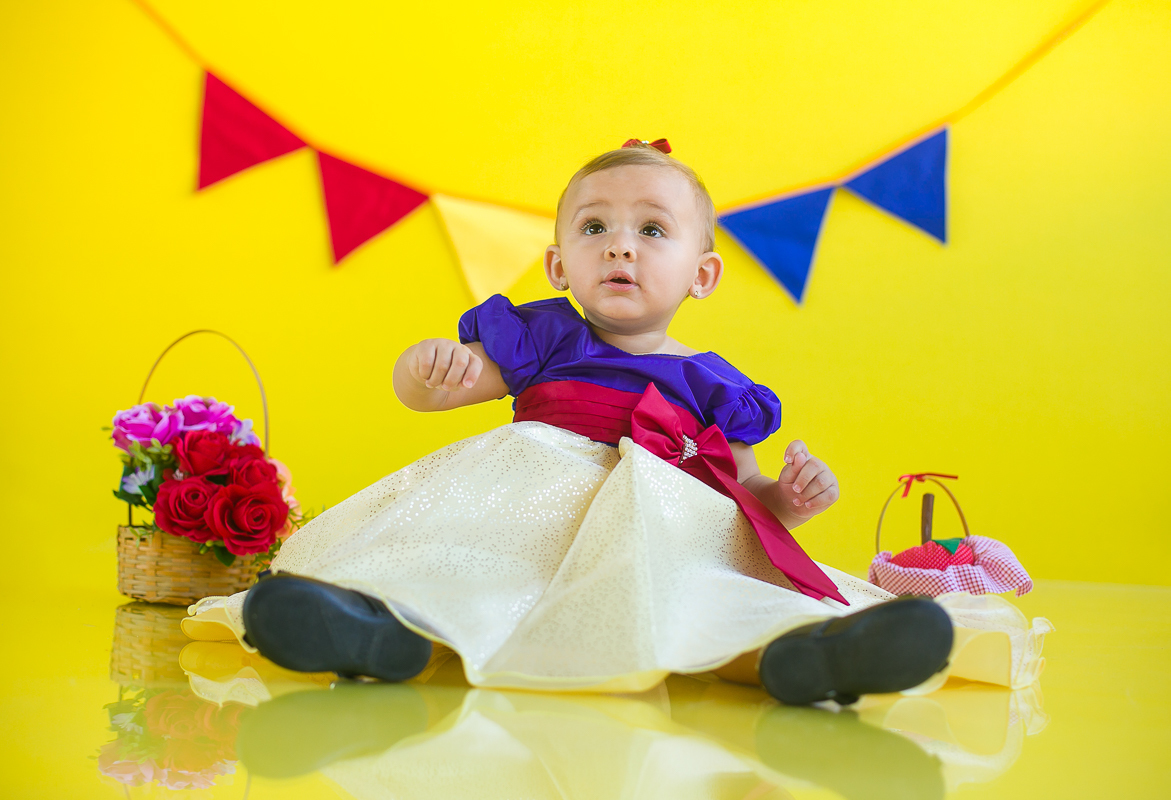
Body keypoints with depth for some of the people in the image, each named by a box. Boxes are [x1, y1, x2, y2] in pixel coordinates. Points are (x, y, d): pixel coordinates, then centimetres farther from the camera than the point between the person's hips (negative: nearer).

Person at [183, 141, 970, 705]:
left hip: (668, 534, 0)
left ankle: (795, 653, -65)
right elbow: (417, 386, 11)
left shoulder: (713, 388, 22)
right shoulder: (544, 340, 19)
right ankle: (381, 618, -62)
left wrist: (791, 495, 1)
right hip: (531, 515, 0)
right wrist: (431, 367, -15)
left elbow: (747, 496, 25)